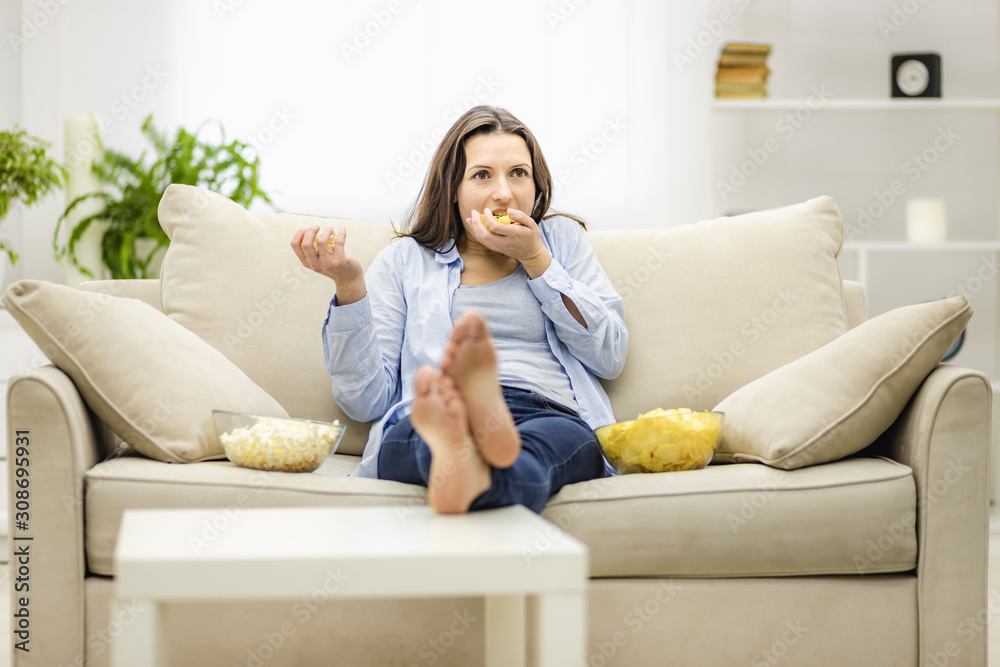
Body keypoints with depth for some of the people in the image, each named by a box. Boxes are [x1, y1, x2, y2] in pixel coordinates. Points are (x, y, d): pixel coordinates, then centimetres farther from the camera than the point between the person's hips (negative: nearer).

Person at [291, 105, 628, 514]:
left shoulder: (562, 238, 26)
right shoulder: (405, 259, 21)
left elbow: (611, 356, 13)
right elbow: (364, 401, 12)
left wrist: (535, 259, 8)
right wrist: (349, 284, -1)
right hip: (420, 429, -1)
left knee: (556, 436, -38)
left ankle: (475, 480, -69)